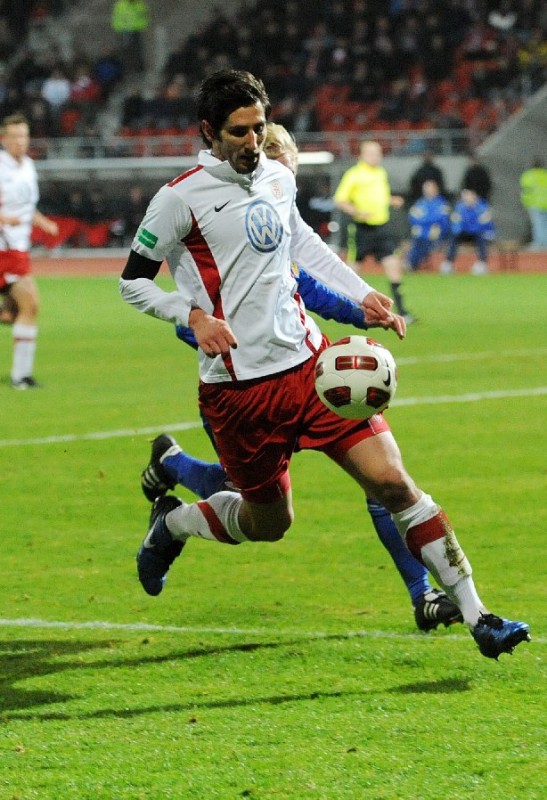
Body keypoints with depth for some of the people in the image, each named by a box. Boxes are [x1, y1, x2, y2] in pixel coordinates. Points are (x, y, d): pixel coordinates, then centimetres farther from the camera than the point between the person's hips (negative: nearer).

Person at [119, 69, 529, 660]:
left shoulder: (277, 176, 9)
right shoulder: (181, 197, -10)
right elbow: (133, 282, -2)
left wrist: (360, 295, 20)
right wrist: (193, 315, -18)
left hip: (309, 363, 4)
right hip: (238, 387, -4)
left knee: (391, 481, -9)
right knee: (269, 521, 9)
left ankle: (476, 617, -8)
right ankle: (171, 523, 40)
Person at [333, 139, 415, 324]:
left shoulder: (381, 173, 13)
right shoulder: (353, 175, -8)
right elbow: (339, 200, -9)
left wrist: (393, 201, 7)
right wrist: (357, 212, -22)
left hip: (381, 226, 5)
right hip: (362, 228, -5)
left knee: (393, 264, -4)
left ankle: (400, 307, -2)